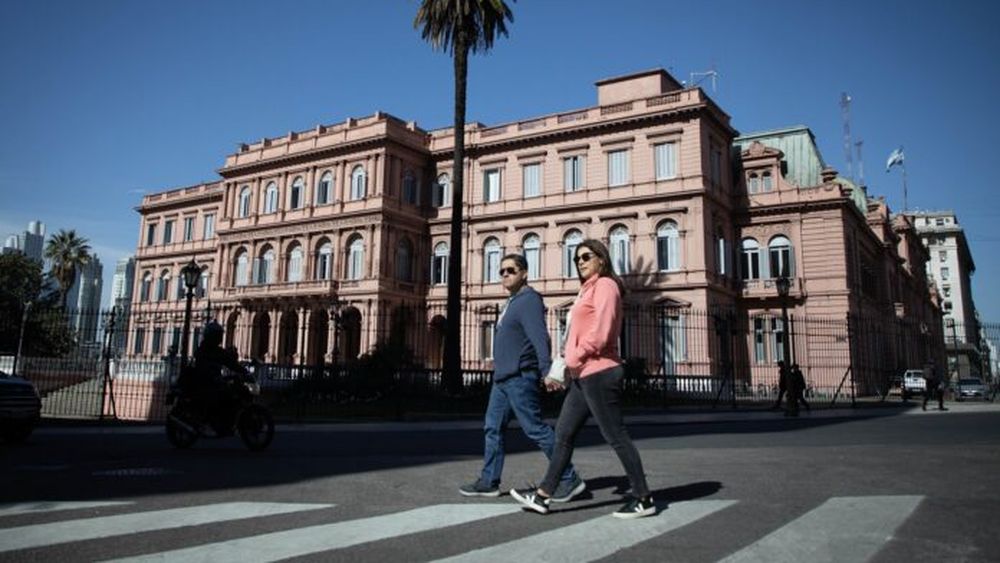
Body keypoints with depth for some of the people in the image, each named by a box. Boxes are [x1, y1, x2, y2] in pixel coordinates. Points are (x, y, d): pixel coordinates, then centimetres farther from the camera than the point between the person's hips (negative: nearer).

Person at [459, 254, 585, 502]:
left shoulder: (529, 300, -13)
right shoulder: (513, 302, 18)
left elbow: (539, 337, -25)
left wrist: (547, 369, -34)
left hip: (520, 378, -10)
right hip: (503, 379, 10)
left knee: (535, 429, -7)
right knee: (493, 428, 11)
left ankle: (570, 479, 3)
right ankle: (488, 482, 19)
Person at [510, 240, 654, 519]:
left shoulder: (605, 285, -7)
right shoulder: (589, 289, 22)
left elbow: (601, 332, -18)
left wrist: (574, 357, -10)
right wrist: (571, 358, 8)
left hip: (598, 373, -10)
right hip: (584, 375, 10)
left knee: (615, 436, -3)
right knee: (563, 434, 9)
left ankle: (643, 499, 8)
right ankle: (542, 495, 15)